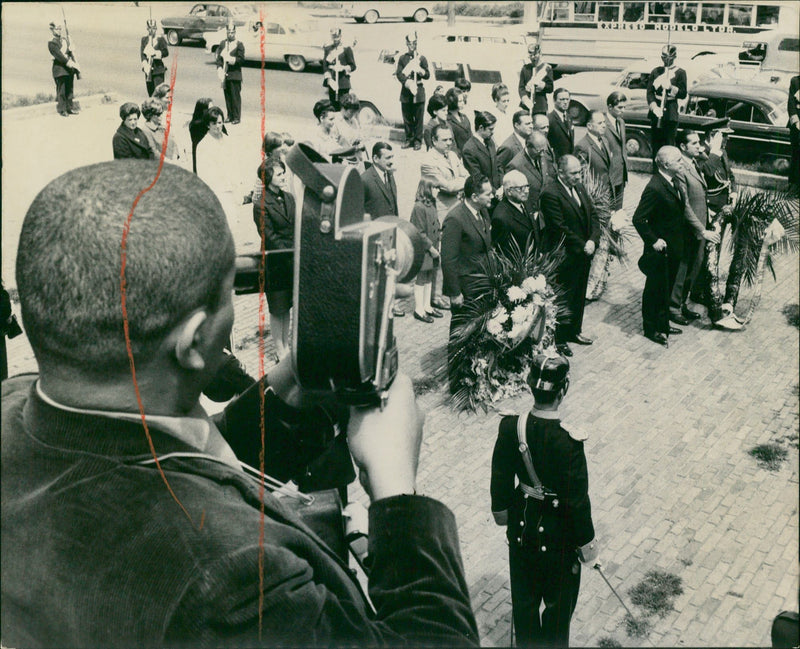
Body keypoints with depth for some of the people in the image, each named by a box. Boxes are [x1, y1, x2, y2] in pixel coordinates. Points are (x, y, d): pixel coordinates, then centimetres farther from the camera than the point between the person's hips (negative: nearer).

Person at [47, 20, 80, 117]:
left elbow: (70, 53, 13)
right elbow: (59, 55, -16)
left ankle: (70, 108, 16)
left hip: (69, 69, 6)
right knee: (61, 90, -5)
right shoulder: (51, 43, -6)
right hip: (60, 69, -6)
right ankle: (62, 110, 0)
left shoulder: (65, 39, 16)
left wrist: (75, 66, 4)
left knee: (70, 89, 9)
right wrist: (69, 63, -22)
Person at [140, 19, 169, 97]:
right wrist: (145, 64, -14)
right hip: (148, 69, 4)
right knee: (150, 92, 8)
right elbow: (141, 53, 2)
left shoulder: (160, 39, 0)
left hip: (158, 68, -4)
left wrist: (156, 53, -25)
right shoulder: (144, 39, 10)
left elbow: (166, 52, -9)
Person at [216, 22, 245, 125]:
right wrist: (220, 69, -7)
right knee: (227, 96, 9)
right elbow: (219, 58, 8)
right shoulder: (222, 44, 12)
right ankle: (230, 116, 18)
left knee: (235, 96, -4)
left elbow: (241, 59, -8)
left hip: (235, 75, -4)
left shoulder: (239, 44, -2)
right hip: (225, 74, 5)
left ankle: (236, 117, 1)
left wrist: (231, 59, -21)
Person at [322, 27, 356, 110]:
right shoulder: (327, 48, 8)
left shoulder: (346, 49, 0)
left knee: (343, 105, -9)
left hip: (343, 84, -3)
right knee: (333, 105, 5)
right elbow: (325, 66, 4)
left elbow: (353, 66, 2)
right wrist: (329, 79, -11)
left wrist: (344, 68, -19)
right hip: (331, 83, 3)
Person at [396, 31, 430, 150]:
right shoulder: (402, 58, 9)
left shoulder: (421, 58, 7)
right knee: (407, 117, 5)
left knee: (418, 118, -1)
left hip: (418, 92, -1)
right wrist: (407, 82, -15)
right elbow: (399, 74, 2)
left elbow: (428, 75, 7)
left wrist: (421, 71, -14)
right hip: (405, 92, 1)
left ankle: (418, 140, 5)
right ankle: (409, 139, 15)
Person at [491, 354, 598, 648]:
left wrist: (501, 510, 16)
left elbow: (500, 478, -3)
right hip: (558, 533, -4)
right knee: (558, 602, 22)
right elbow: (578, 502, -21)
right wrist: (588, 547, -6)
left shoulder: (510, 428, -18)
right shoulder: (568, 443, -31)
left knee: (523, 597, 26)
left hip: (521, 524, 4)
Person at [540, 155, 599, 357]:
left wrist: (592, 240, -7)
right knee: (564, 300, 2)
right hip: (565, 257, -8)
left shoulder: (579, 187, 8)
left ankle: (575, 331, 36)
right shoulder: (550, 194, -19)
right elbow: (560, 228, -21)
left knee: (579, 296, 20)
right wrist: (582, 246, -17)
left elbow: (593, 215, 10)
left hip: (584, 254, 8)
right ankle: (559, 339, 15)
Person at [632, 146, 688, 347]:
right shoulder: (654, 188, -24)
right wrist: (653, 240, -22)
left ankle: (663, 324, 36)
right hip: (660, 249, -9)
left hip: (674, 248, 9)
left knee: (667, 288, 21)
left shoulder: (674, 183, 4)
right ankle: (651, 328, 21)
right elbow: (638, 219, -24)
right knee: (655, 289, 7)